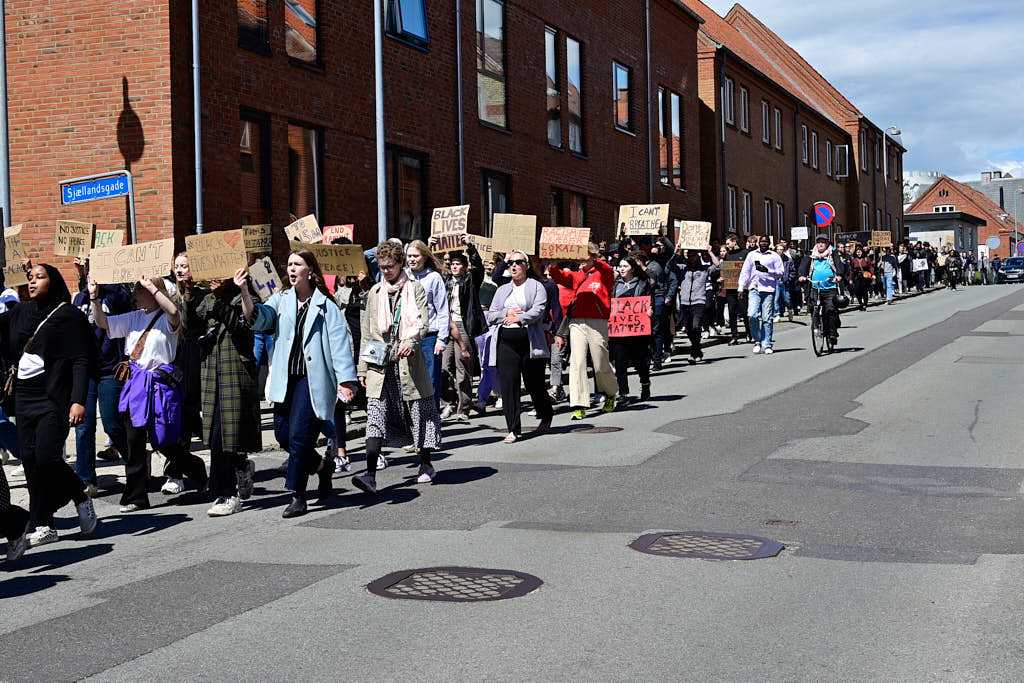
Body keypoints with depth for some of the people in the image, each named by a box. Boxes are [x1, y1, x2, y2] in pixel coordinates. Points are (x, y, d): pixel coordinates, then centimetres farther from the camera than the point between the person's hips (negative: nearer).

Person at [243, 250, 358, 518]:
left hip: (312, 378, -5)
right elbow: (258, 319, -6)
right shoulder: (281, 300, 10)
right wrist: (244, 292, -22)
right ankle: (322, 466, 30)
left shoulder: (325, 306, -2)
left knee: (299, 434, -9)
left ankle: (298, 496, 1)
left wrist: (345, 380, -15)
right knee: (282, 433, 5)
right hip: (286, 378, 5)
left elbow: (339, 343, -6)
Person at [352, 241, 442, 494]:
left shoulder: (415, 288, 4)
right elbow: (367, 333, 17)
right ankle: (370, 475, -18)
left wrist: (411, 340, -28)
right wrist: (363, 368, 13)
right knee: (375, 417, -10)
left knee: (419, 414, 9)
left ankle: (426, 465, 26)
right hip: (379, 363, 2)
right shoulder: (375, 292, 14)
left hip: (408, 360, -2)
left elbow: (424, 322, -7)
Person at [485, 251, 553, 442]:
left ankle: (546, 416, 32)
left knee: (534, 384, 6)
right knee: (509, 386, -6)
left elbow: (539, 310, -9)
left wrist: (519, 318, -15)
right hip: (506, 342, 3)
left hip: (530, 341, -3)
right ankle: (514, 430, -4)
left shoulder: (536, 287, 7)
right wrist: (506, 314, -3)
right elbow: (490, 316, 14)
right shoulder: (502, 290, 20)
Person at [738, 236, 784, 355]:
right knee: (752, 315, -14)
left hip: (769, 289, -1)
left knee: (767, 318, -1)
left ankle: (766, 344, 5)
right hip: (754, 288, 1)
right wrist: (741, 288, 4)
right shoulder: (752, 255, 14)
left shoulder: (774, 256, 9)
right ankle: (757, 341, 2)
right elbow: (745, 272, 13)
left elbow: (780, 273, 3)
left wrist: (767, 270, -13)